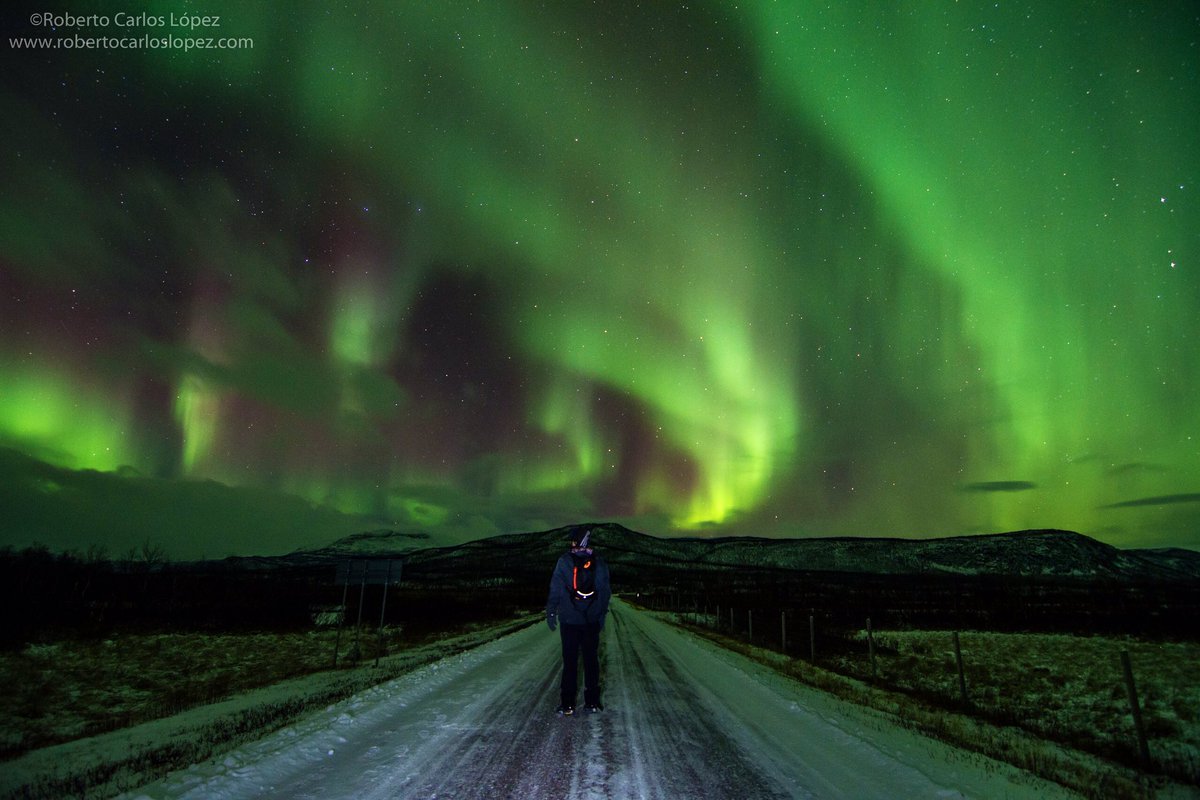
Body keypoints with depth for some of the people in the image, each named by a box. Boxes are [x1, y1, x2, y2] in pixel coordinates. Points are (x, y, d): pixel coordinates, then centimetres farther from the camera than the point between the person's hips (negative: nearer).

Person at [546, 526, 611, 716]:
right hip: (592, 620, 2)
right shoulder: (599, 563, 1)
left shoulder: (564, 561, -9)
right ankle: (592, 702, 14)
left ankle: (568, 704, 4)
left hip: (569, 620, -2)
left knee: (570, 661, 3)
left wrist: (551, 612, -1)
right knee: (591, 660, 10)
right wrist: (602, 614, 13)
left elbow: (555, 590, -8)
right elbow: (606, 592, 5)